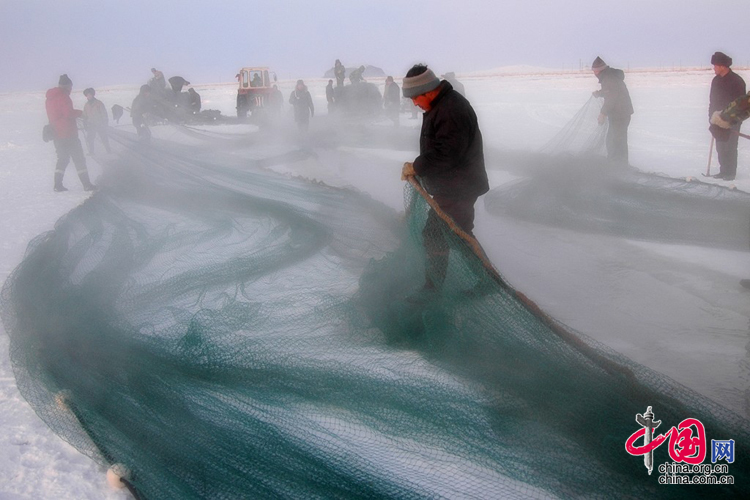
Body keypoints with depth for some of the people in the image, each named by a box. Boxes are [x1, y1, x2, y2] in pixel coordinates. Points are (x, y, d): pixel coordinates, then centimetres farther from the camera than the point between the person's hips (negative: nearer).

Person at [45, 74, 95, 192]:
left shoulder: (49, 98, 15)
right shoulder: (63, 96, -12)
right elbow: (69, 113, -20)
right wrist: (80, 112, -2)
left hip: (56, 133, 8)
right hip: (68, 133, -8)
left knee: (63, 158, 14)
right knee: (79, 158, -2)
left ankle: (58, 184, 7)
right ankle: (86, 184, -3)